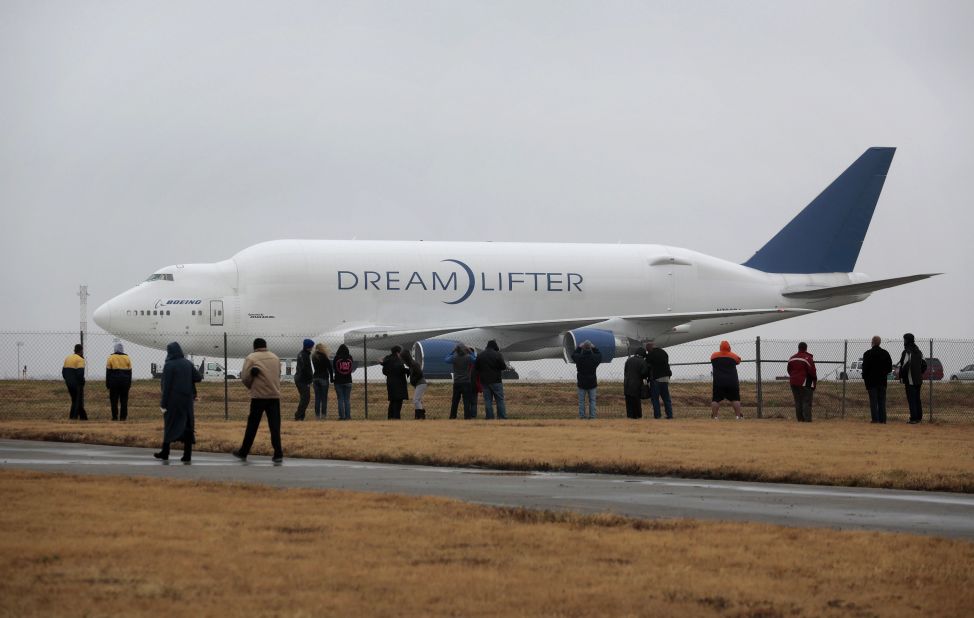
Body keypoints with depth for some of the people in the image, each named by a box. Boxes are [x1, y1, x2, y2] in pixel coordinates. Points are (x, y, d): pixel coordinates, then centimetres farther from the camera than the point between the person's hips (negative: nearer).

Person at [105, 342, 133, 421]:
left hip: (114, 382, -2)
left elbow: (108, 372, -2)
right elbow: (130, 372, 8)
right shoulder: (127, 358, 5)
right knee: (124, 400, 4)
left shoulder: (111, 357, -3)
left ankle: (115, 417, -1)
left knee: (114, 400, 2)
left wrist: (107, 384, 3)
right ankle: (123, 417, 1)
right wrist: (129, 384, 14)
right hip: (125, 381, 2)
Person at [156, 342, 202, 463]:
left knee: (170, 425, 8)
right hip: (187, 399, 4)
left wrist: (163, 403, -9)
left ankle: (165, 452, 15)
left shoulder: (169, 365, -12)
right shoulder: (188, 364, 2)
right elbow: (198, 377, 2)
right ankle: (187, 454, 1)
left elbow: (166, 386, -12)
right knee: (187, 425, 5)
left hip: (173, 400, -4)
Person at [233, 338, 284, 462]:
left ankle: (243, 452, 15)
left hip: (258, 396, -3)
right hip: (274, 395, 3)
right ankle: (278, 454, -4)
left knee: (252, 426, 6)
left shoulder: (251, 358, -5)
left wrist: (250, 386, 10)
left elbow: (245, 378, -9)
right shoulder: (275, 357, 10)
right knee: (275, 426, 3)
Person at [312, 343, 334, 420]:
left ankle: (317, 414, 3)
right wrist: (331, 378, 0)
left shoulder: (313, 357, 5)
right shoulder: (324, 358, -11)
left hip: (315, 378, 5)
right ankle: (323, 414, -4)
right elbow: (330, 368, -8)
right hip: (324, 378, -5)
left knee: (317, 397, 6)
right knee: (324, 397, 0)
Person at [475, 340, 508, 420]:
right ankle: (502, 418, -1)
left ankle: (490, 418, 2)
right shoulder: (497, 355, -9)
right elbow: (503, 367, -9)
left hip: (484, 381, 3)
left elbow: (475, 367, 7)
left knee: (488, 401, 5)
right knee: (500, 400, 2)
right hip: (496, 381, -3)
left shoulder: (480, 355, 4)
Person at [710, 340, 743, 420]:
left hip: (718, 382, 0)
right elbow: (738, 361, 20)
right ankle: (738, 415, -1)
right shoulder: (733, 356, 1)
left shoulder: (714, 356, 3)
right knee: (735, 399, 4)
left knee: (716, 399, 3)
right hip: (732, 382, 0)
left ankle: (714, 416, -1)